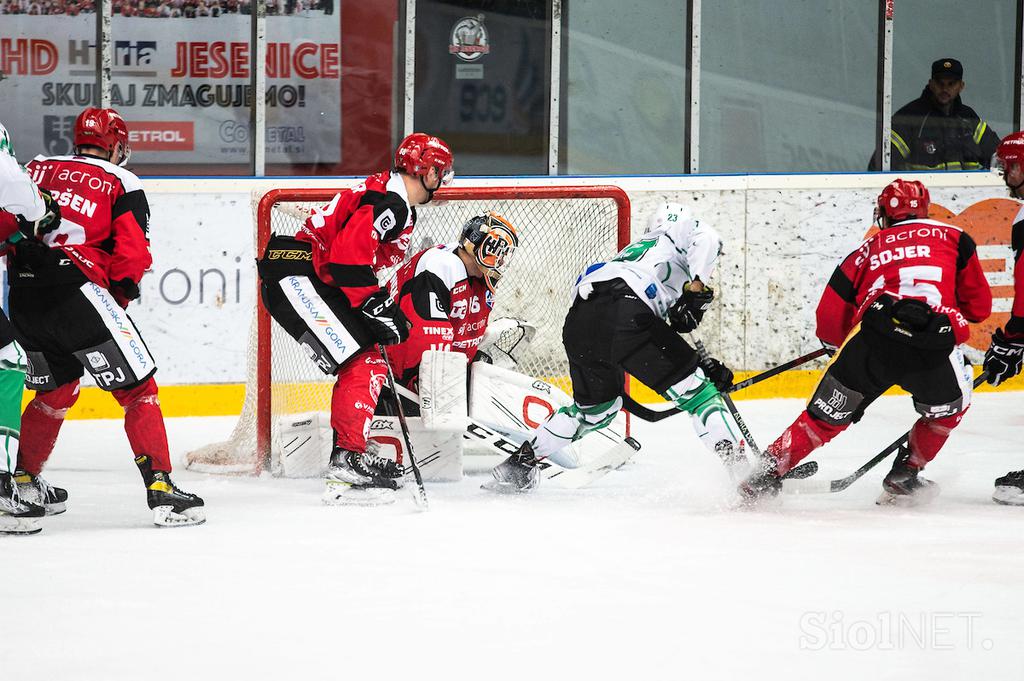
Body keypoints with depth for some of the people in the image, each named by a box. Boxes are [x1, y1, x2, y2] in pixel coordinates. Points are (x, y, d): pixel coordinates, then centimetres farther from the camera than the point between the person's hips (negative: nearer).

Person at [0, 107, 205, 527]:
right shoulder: (121, 183, 6)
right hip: (76, 292, -6)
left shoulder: (37, 169, 19)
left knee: (56, 389, 27)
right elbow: (133, 252, -3)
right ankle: (160, 489, -10)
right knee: (137, 390, 0)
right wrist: (119, 298, 11)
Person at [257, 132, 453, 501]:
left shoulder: (398, 207, 20)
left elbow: (365, 263, 26)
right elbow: (348, 254, -25)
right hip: (297, 276, -11)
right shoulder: (389, 203, -15)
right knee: (360, 360, -18)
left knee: (370, 363, 9)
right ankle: (350, 453, -23)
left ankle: (348, 458, 10)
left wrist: (389, 311, 17)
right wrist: (374, 305, -22)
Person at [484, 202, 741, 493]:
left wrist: (706, 365, 32)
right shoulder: (677, 236, 27)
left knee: (596, 404, 28)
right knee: (694, 387, -1)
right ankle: (736, 460, -12)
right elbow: (708, 239, 0)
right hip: (622, 313, -7)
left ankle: (520, 462, 30)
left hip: (578, 323, 7)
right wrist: (696, 289, -6)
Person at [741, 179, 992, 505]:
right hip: (935, 345, -1)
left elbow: (829, 322, 22)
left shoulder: (867, 250, 25)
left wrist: (845, 345, 42)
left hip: (872, 341, 1)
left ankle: (768, 472, 9)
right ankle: (904, 477, 25)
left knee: (825, 417, 15)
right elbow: (979, 306, 22)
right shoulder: (953, 238, 22)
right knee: (950, 406, 28)